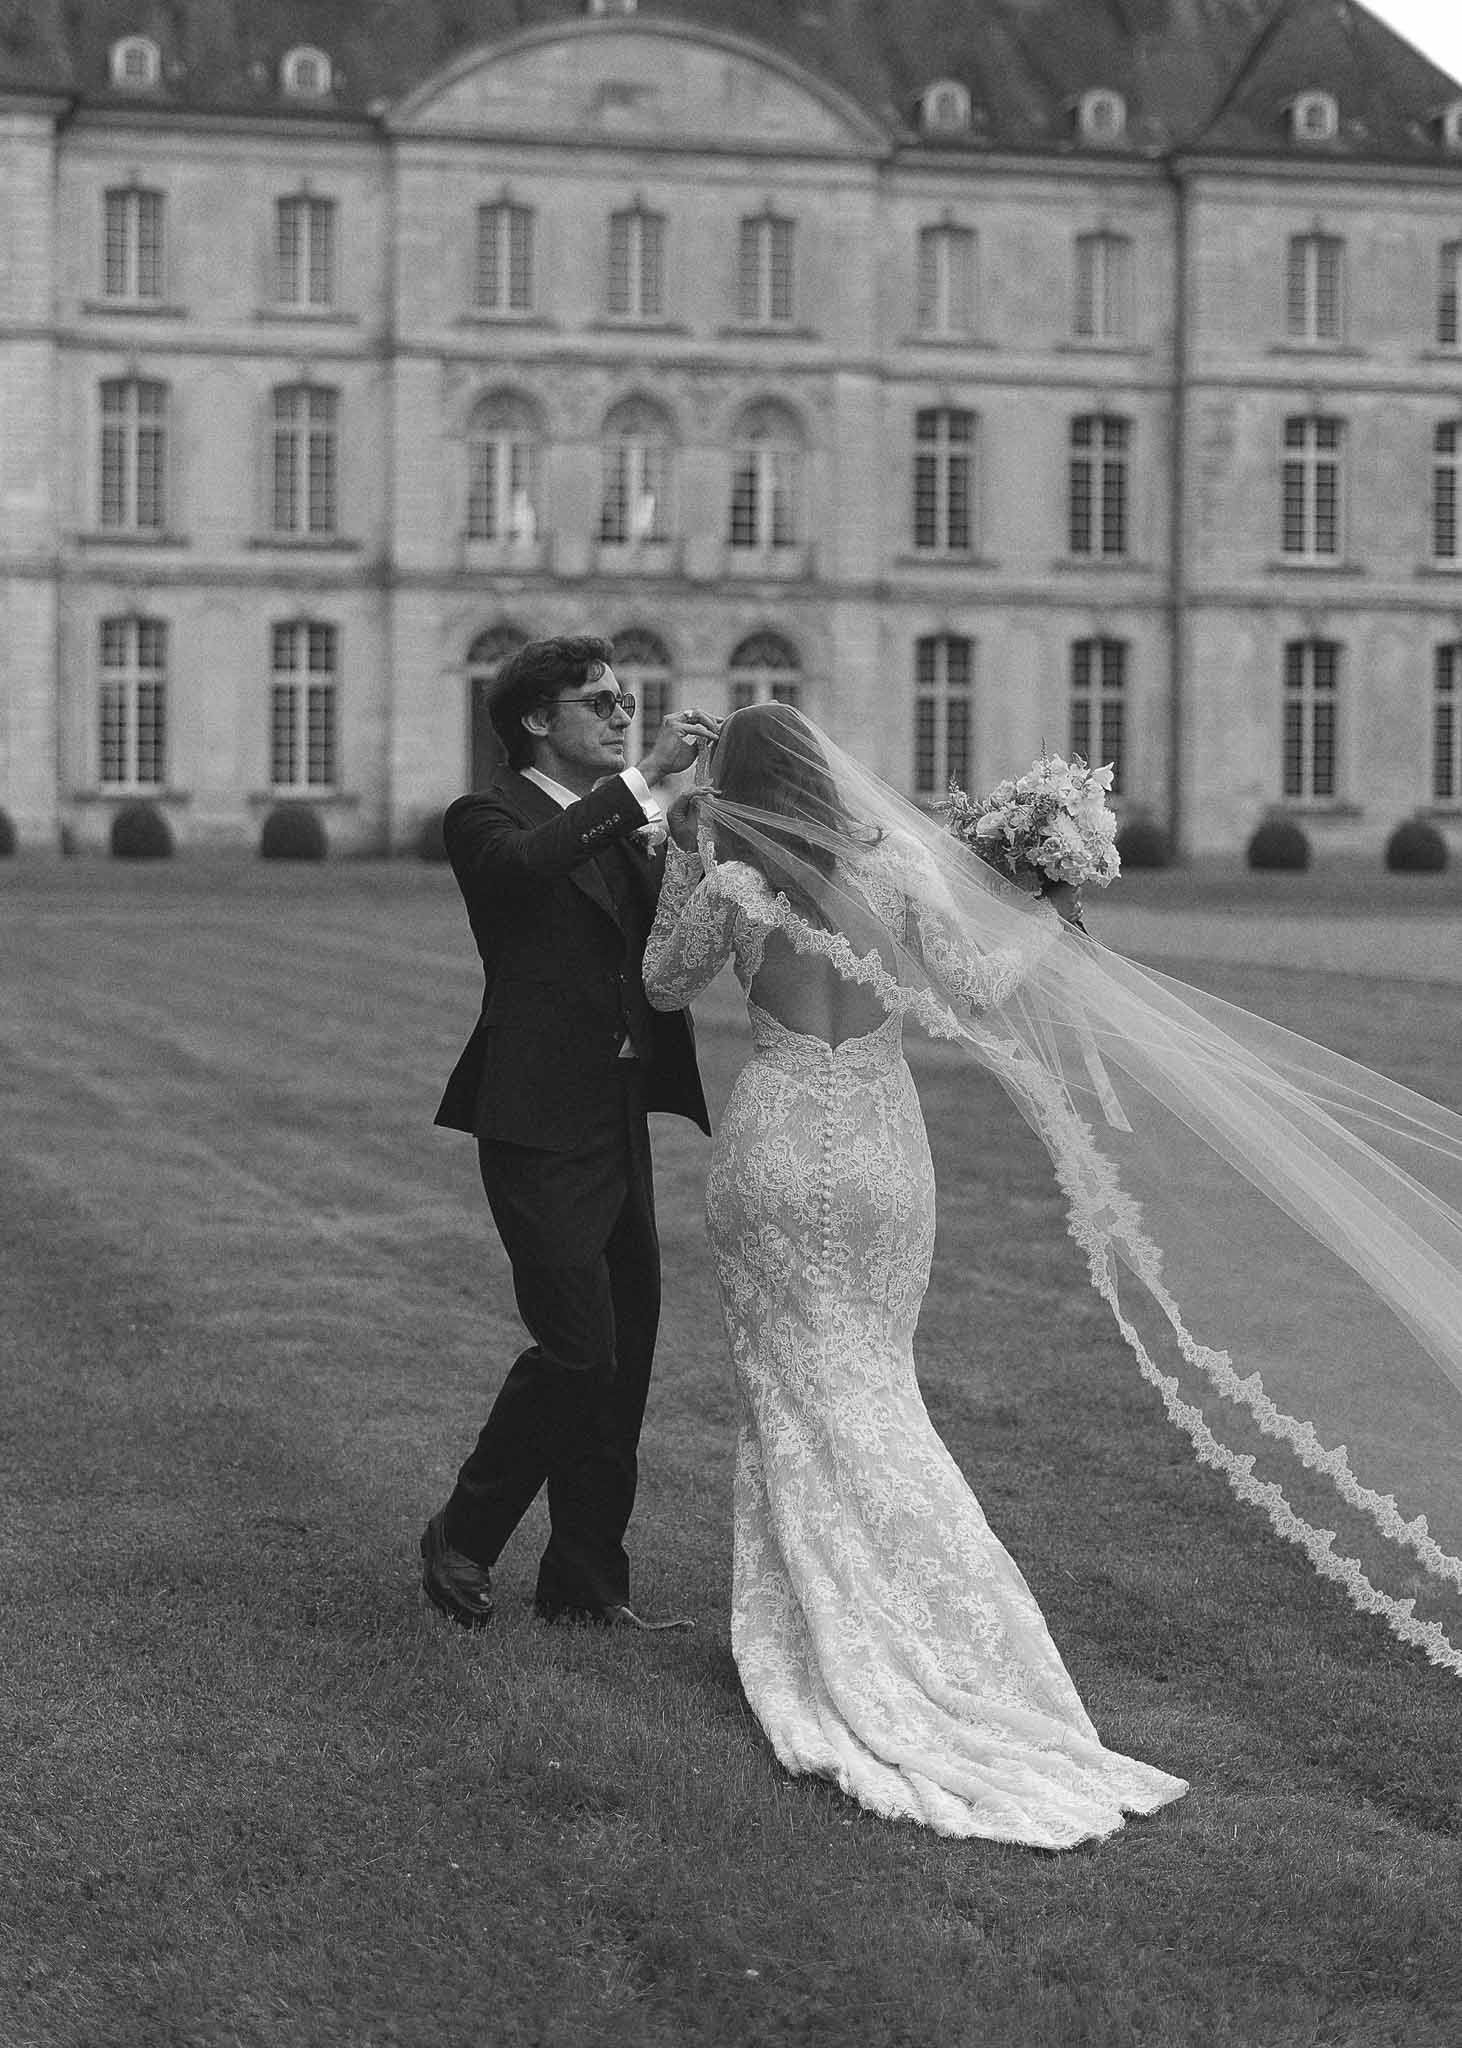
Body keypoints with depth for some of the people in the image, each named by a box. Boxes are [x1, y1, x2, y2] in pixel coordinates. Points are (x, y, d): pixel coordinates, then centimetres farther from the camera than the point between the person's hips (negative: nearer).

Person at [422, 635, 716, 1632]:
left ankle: (586, 1580, 18)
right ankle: (464, 1537, 7)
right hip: (540, 1128, -8)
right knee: (580, 1347, -13)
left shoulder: (627, 822, 18)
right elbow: (529, 861, -28)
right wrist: (642, 779, -30)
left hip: (621, 1127, 8)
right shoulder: (489, 818, -4)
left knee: (626, 1357, 8)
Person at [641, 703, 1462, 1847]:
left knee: (803, 1397, 8)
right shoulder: (894, 863, -7)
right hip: (884, 1150, 2)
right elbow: (974, 989, -7)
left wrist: (685, 863, 7)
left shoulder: (731, 883, -9)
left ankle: (820, 1651, 5)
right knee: (871, 1388, 17)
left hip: (775, 1149, -2)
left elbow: (665, 987, 5)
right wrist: (1050, 928, 10)